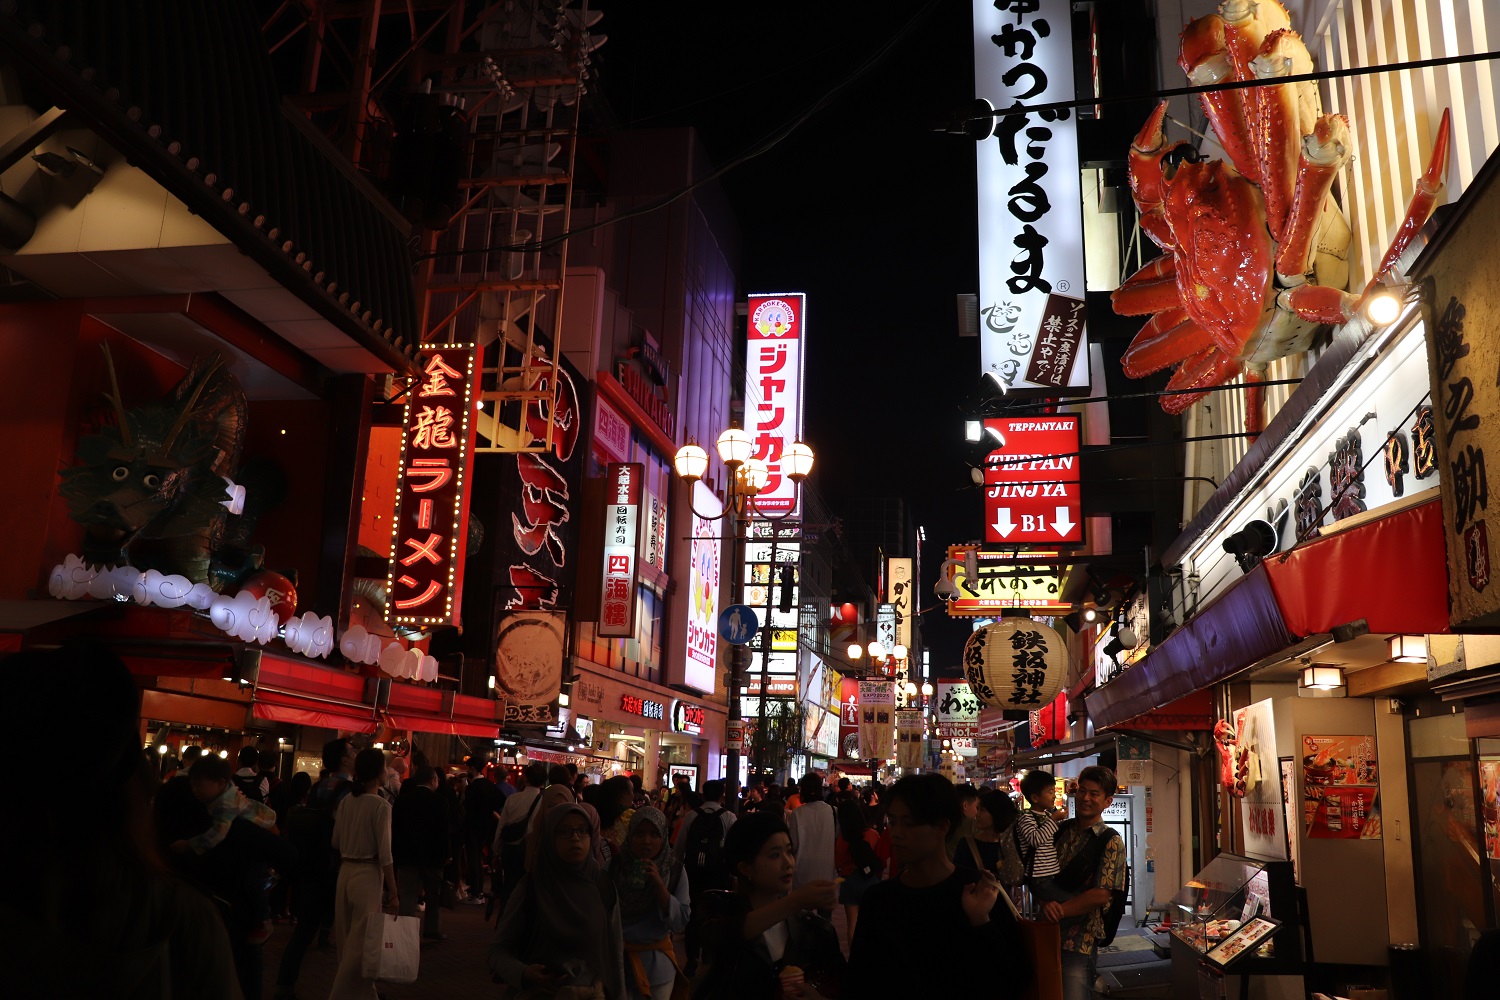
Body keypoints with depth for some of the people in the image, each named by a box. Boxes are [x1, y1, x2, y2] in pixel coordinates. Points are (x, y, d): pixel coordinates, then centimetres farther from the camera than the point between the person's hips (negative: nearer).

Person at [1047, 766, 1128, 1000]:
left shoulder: (1111, 842, -6)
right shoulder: (1060, 831, 8)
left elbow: (1101, 895, -14)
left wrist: (1060, 910, -14)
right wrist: (1046, 903, -13)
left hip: (1078, 943, -5)